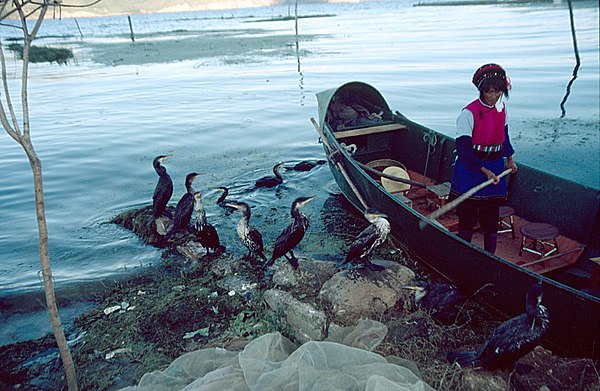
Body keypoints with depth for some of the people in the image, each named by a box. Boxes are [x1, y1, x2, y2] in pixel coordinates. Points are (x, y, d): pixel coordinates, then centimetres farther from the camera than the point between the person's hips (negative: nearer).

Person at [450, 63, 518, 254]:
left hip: (495, 168, 6)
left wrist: (509, 158, 28)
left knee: (491, 216, 9)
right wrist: (484, 171, -26)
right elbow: (463, 149, -21)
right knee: (467, 218, 2)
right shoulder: (469, 113, -16)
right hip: (470, 170, -5)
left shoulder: (501, 108, 5)